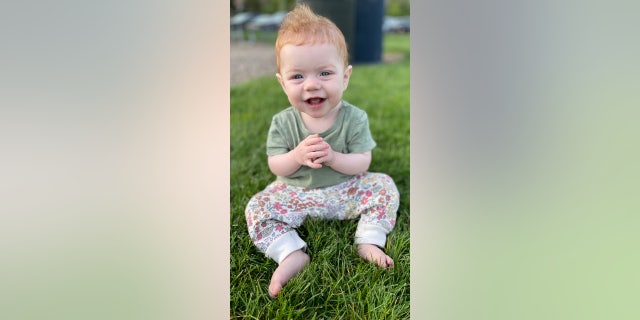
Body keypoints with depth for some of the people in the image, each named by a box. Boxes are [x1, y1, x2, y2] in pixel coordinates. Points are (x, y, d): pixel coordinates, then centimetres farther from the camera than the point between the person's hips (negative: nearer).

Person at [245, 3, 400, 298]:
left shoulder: (354, 118, -14)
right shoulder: (282, 123, -12)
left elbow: (362, 163, -14)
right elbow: (275, 166, -9)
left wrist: (332, 157, -33)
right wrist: (297, 156, -31)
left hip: (345, 190, 0)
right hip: (296, 194, 0)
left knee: (384, 186, -17)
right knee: (257, 208, -20)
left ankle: (369, 242, -12)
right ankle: (291, 255, -23)